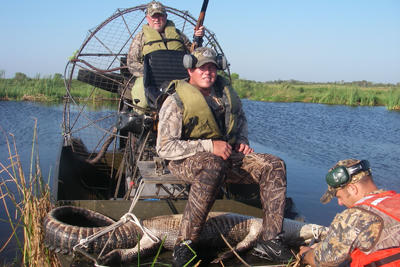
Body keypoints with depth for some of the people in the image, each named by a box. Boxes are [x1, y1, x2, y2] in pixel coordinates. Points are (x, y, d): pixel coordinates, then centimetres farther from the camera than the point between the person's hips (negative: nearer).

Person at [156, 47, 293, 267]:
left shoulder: (225, 90, 6)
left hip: (227, 154, 7)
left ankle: (270, 240, -13)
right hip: (186, 160, -6)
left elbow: (240, 117, 26)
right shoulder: (176, 102, -12)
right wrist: (209, 146, -24)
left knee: (274, 166, -10)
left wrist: (241, 140, 5)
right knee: (214, 166, -42)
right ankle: (185, 243, -33)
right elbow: (165, 147, -19)